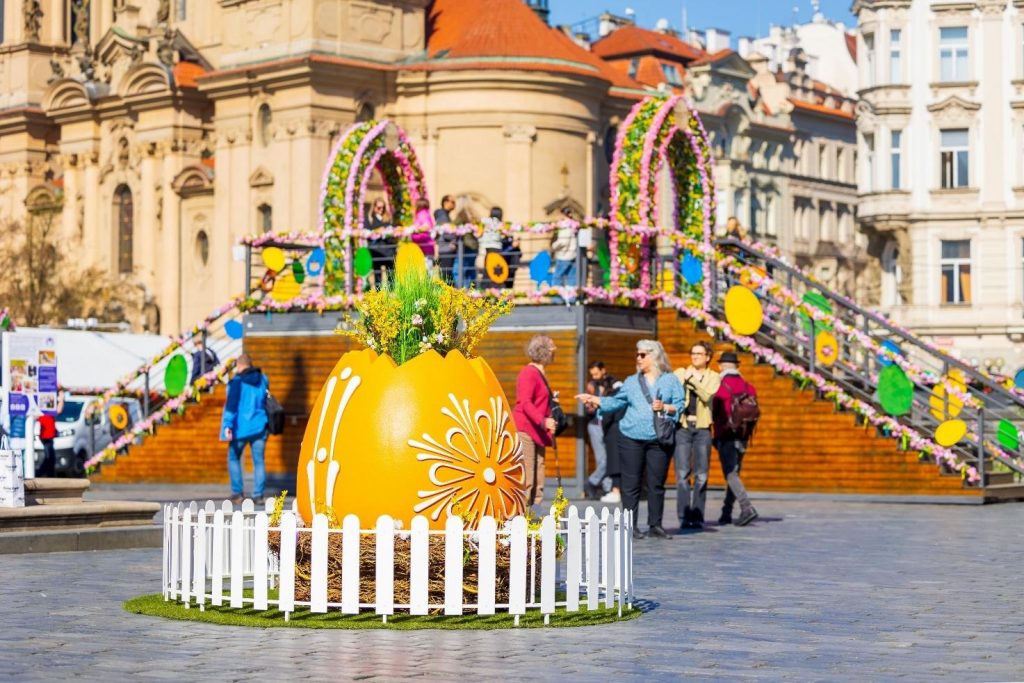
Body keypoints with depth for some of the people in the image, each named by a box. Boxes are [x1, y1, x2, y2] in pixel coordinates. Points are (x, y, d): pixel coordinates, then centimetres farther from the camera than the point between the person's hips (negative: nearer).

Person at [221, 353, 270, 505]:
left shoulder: (236, 382, -9)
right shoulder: (263, 380, 7)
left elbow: (231, 405, -15)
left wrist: (228, 425, -16)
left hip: (241, 427, -4)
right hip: (259, 427, 4)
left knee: (234, 458, 12)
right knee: (258, 461, 6)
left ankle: (237, 493, 5)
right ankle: (258, 494, -1)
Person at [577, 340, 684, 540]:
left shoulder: (671, 380, 8)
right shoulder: (631, 381, 14)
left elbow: (680, 405, 3)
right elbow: (616, 402, 16)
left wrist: (665, 407, -14)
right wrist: (593, 399, 9)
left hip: (659, 440, -1)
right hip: (631, 439, 1)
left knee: (657, 483, 2)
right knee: (631, 482, -1)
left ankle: (655, 525, 11)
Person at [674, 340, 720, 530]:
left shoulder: (713, 377, 10)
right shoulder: (680, 373, 10)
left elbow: (708, 396, -9)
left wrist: (693, 380, -11)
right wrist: (684, 380, -14)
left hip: (702, 428, 0)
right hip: (683, 427, 0)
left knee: (701, 475, -1)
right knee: (682, 474, -7)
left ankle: (697, 517, 4)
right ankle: (684, 517, -6)